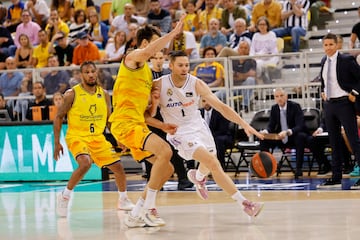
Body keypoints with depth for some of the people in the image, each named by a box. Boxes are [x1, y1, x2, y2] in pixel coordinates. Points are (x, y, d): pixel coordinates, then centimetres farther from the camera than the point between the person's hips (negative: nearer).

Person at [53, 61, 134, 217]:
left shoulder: (104, 94, 4)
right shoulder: (72, 94, -9)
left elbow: (109, 118, 15)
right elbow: (59, 117, -3)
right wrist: (56, 143, -8)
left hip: (98, 138, 5)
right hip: (77, 137, -5)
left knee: (118, 167, 4)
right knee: (85, 163, -32)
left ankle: (123, 200, 30)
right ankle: (65, 196, -14)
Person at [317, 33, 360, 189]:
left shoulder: (347, 60, -10)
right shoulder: (324, 61, 10)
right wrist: (323, 91, 11)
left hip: (344, 104, -7)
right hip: (329, 104, 7)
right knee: (334, 142, 11)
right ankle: (336, 177, 17)